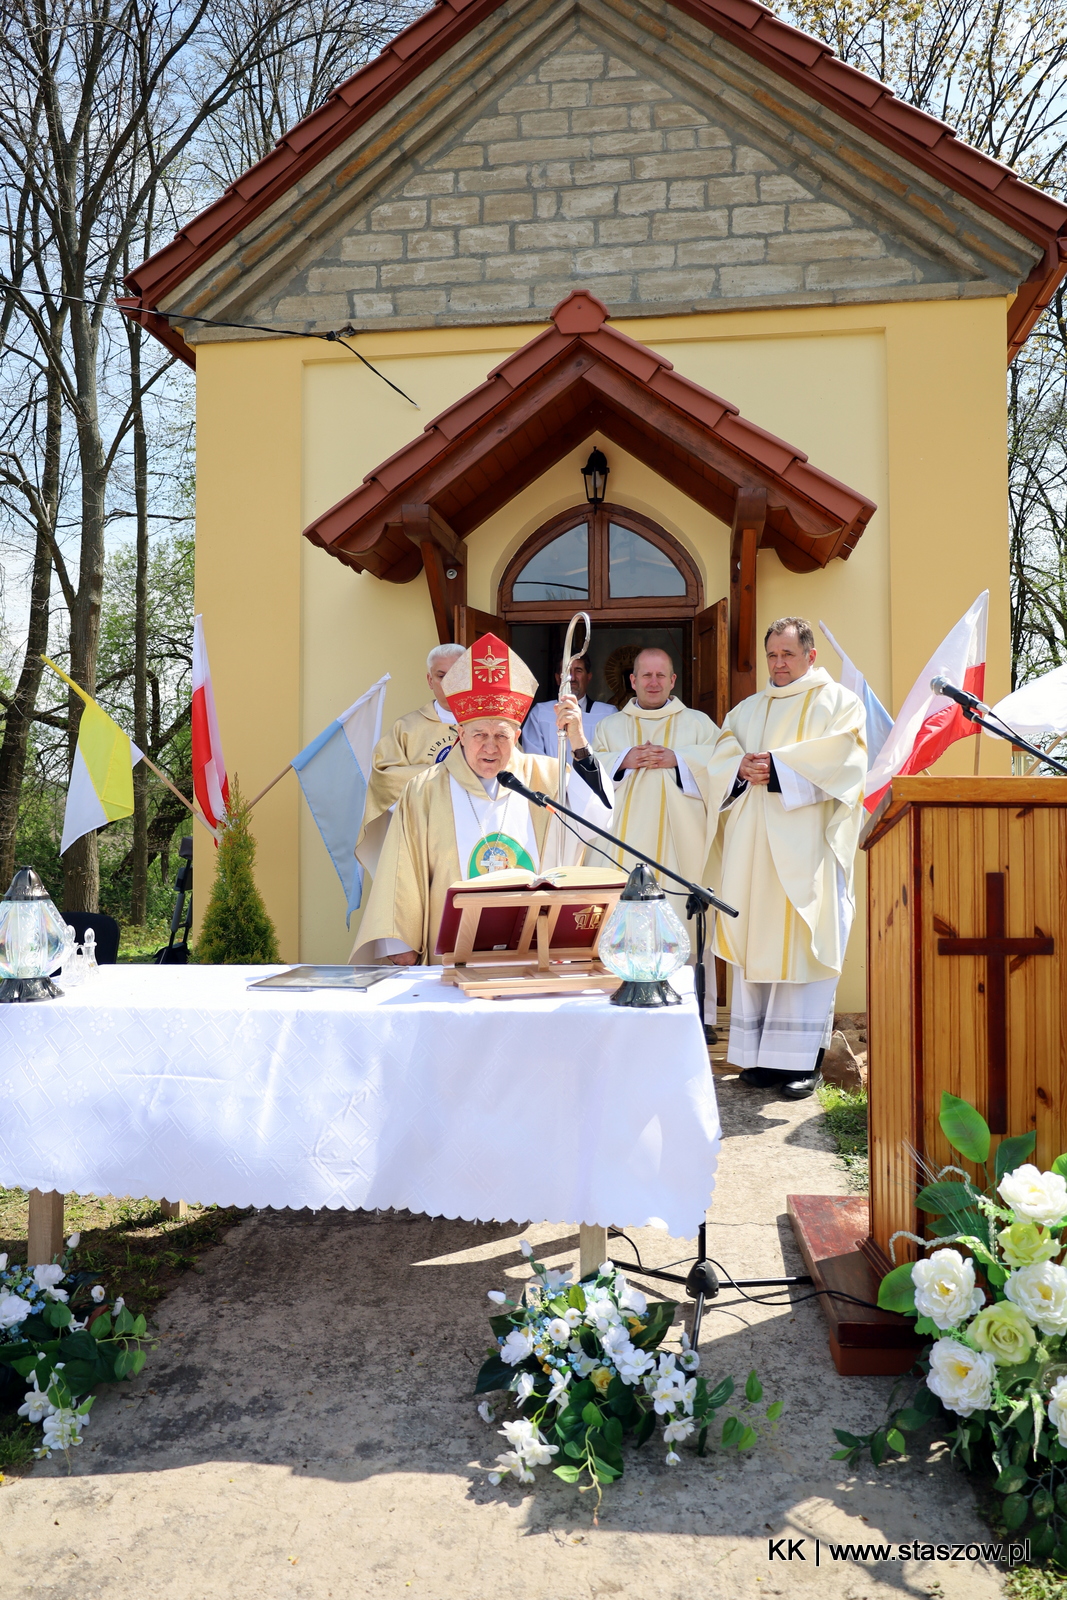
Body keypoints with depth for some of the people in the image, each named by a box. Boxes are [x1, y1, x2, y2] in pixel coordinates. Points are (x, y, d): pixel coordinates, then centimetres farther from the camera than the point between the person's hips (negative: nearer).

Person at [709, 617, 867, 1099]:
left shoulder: (839, 702, 8)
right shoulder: (748, 709, 23)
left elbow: (840, 756, -7)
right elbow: (723, 749, 12)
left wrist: (776, 765, -13)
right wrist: (742, 766, -10)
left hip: (805, 844, -4)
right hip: (753, 843, 5)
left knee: (801, 943, -7)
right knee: (753, 939, 1)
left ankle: (800, 1058, -4)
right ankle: (759, 1053, 5)